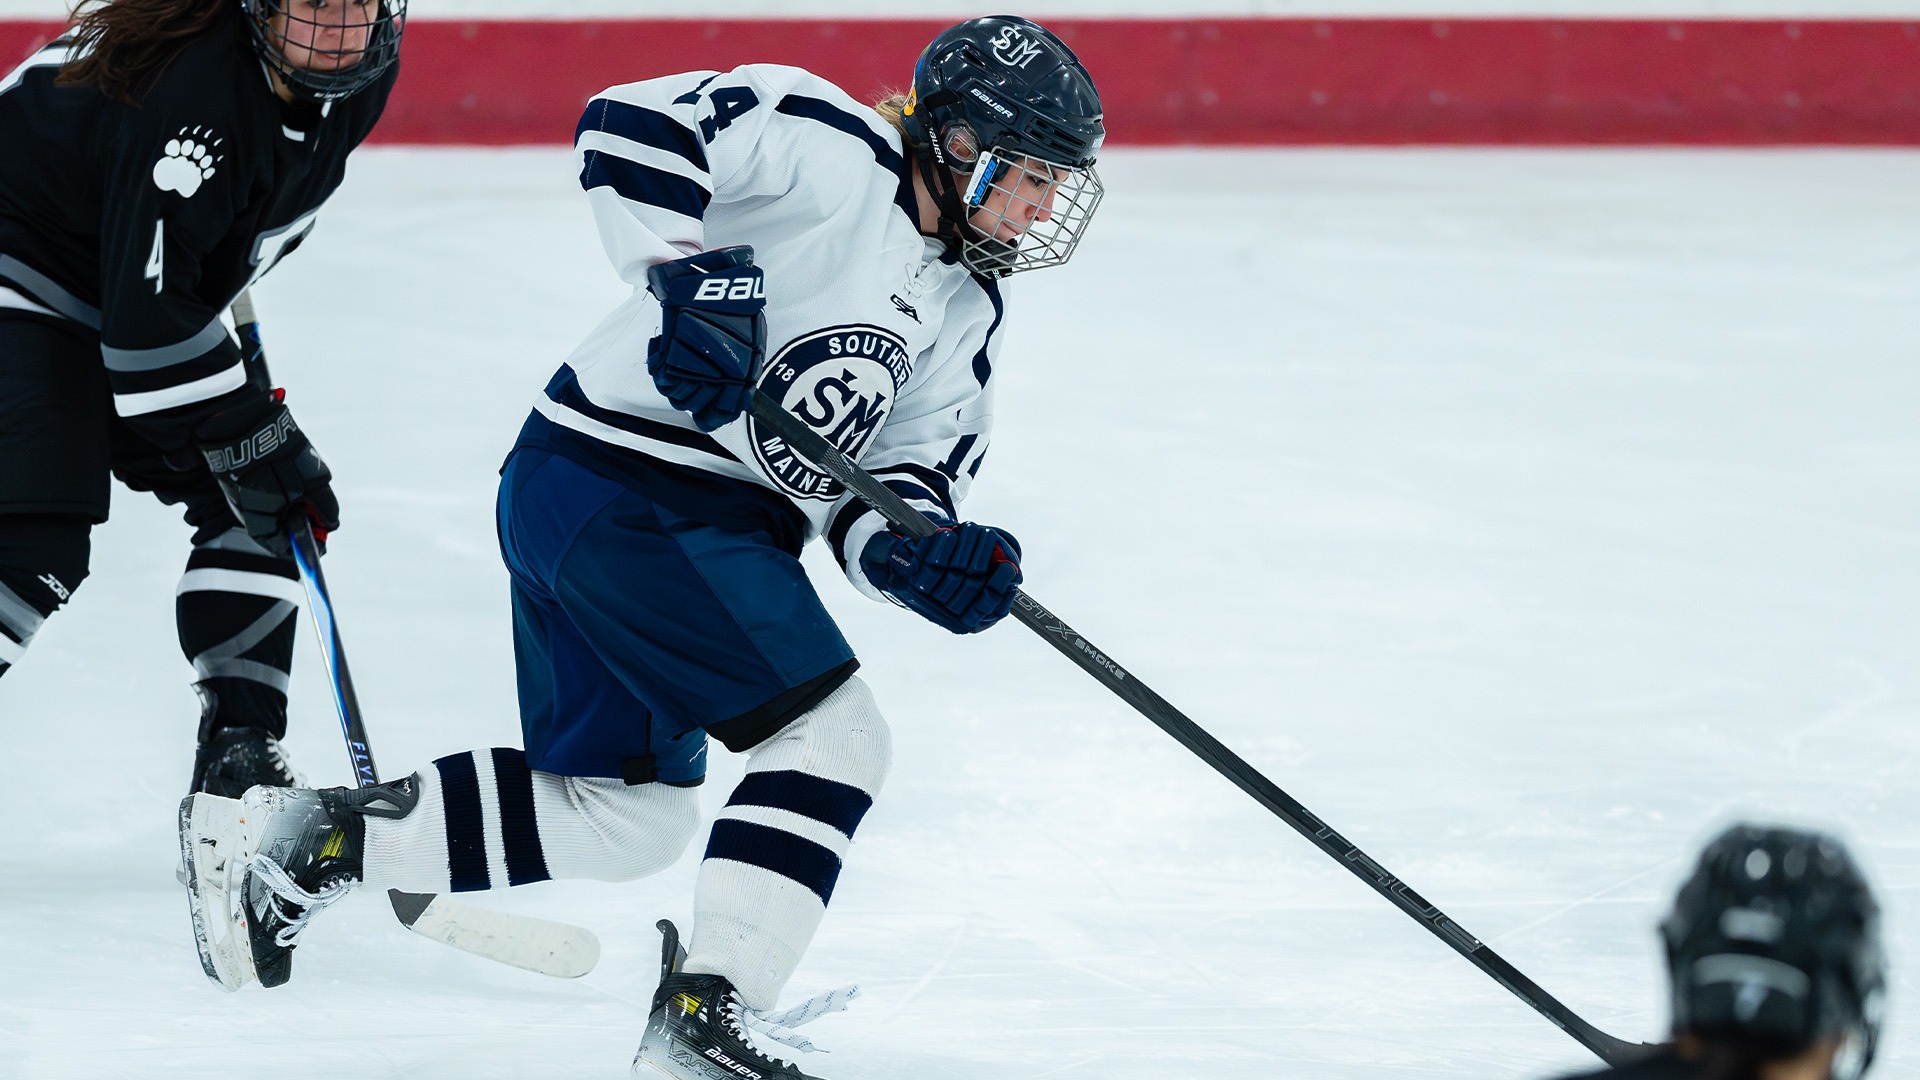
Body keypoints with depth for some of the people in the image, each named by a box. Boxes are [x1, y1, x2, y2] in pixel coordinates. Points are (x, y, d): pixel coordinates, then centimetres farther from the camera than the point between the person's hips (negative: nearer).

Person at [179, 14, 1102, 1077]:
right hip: (620, 481, -10)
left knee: (626, 818, 17)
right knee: (833, 736, -14)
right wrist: (686, 279, -30)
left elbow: (906, 474, 10)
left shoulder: (964, 310, 15)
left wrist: (923, 558, -12)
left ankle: (293, 839, 24)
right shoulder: (832, 148, -11)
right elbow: (633, 126, -20)